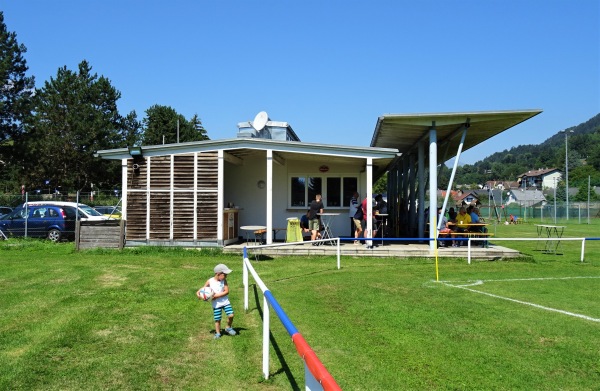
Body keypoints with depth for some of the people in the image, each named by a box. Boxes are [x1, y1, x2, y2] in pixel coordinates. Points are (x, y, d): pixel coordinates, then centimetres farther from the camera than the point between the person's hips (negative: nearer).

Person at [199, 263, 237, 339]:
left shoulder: (224, 281, -6)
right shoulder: (210, 281, -9)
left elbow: (226, 291, -12)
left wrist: (217, 295, -21)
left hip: (225, 301, 1)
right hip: (216, 304, -1)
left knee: (231, 315, -11)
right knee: (217, 319, 5)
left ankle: (228, 328, 14)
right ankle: (217, 333, 25)